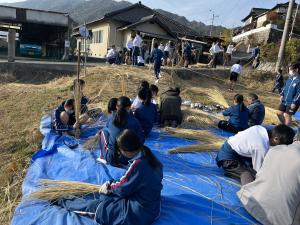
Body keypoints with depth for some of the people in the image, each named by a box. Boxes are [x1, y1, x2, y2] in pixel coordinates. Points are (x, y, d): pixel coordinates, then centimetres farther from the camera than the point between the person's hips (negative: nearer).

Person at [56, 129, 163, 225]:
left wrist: (109, 186, 4)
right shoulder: (147, 156, -3)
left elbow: (122, 189, -15)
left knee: (94, 205, 4)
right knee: (105, 195, 19)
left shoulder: (138, 164, -30)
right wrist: (112, 184, 1)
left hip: (140, 213, -8)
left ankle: (63, 202, 24)